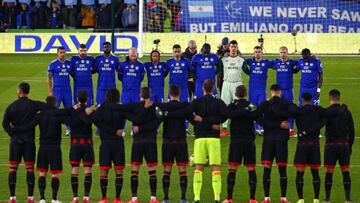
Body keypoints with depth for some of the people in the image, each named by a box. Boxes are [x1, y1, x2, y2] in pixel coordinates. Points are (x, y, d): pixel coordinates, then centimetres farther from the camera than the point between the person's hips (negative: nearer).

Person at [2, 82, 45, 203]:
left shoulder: (12, 106, 2)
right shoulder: (34, 105, -3)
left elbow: (5, 123, -3)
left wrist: (13, 134, -1)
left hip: (15, 140, 1)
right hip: (29, 140, -1)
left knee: (12, 168, 5)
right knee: (30, 169, 2)